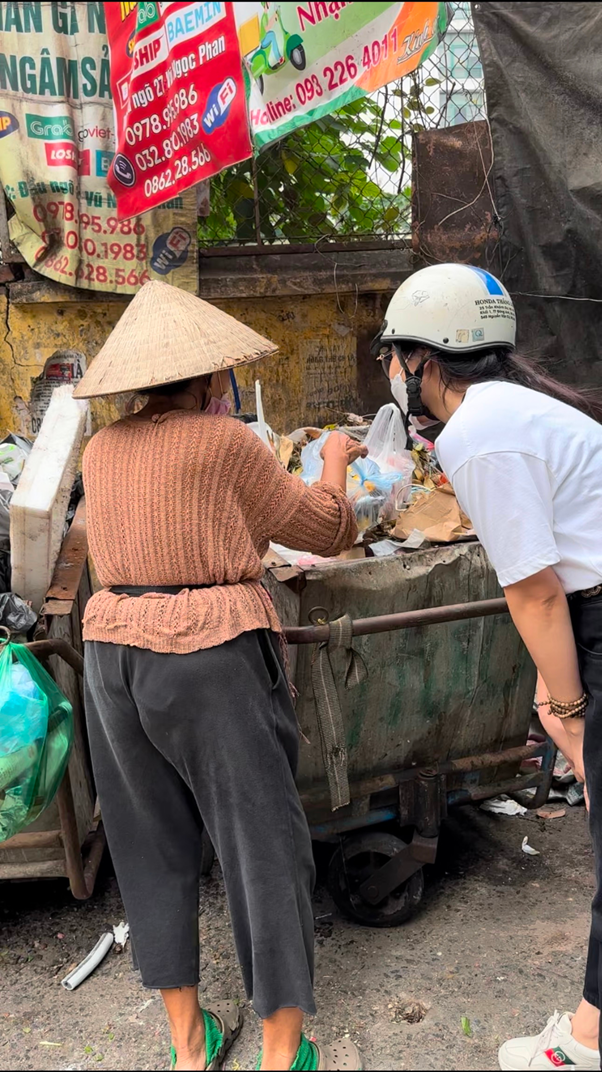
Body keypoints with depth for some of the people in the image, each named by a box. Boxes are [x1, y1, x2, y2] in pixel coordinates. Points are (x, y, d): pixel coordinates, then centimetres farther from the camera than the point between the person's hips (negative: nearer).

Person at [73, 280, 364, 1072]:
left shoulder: (102, 450, 7)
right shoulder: (227, 442, -9)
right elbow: (326, 531, -1)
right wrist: (335, 464, 16)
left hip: (113, 649, 6)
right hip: (212, 656, -6)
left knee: (155, 845, 16)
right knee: (264, 845, 6)